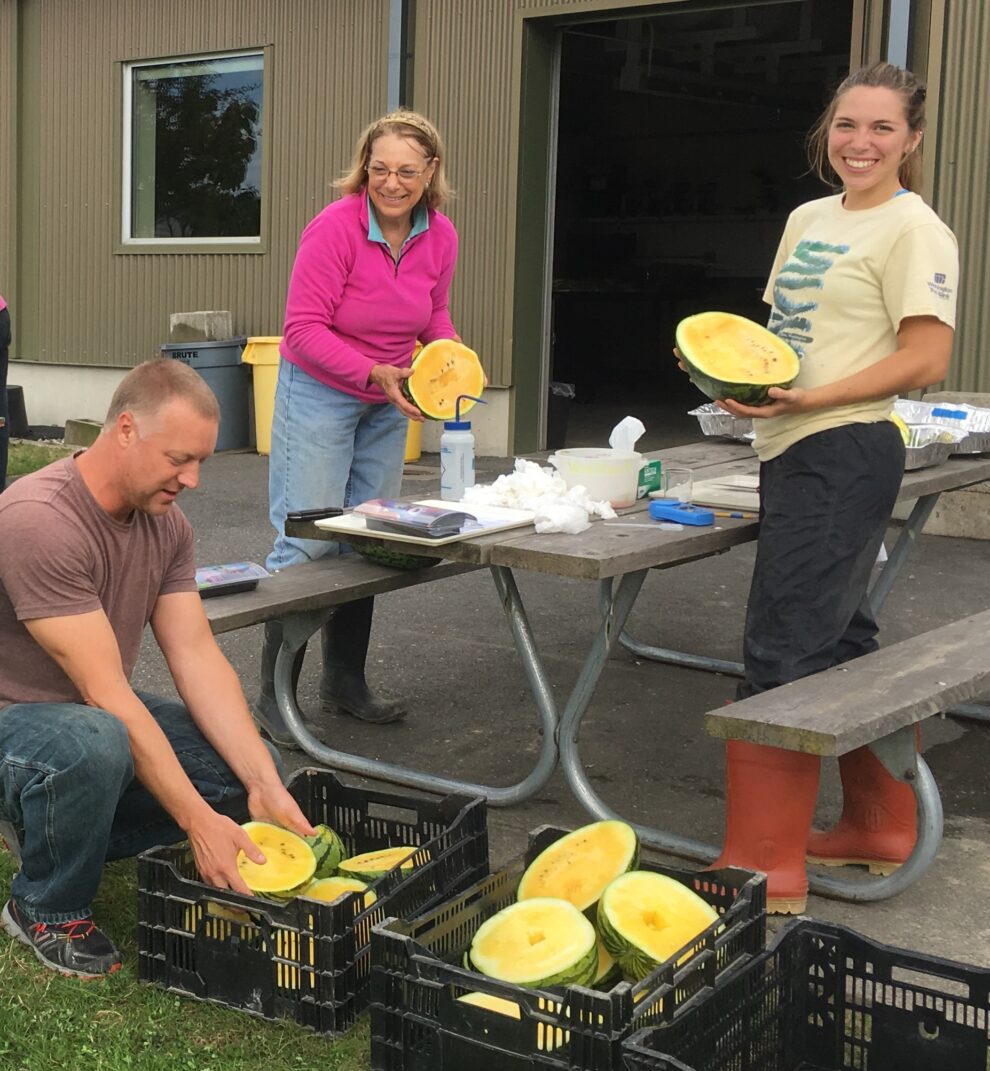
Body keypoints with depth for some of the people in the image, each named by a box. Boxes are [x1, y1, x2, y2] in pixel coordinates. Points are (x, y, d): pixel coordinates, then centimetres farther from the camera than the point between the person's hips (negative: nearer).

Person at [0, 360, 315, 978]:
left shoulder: (165, 523, -3)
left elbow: (198, 658, -7)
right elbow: (104, 693, -31)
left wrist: (265, 785, -19)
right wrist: (199, 821, -32)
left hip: (100, 717, 8)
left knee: (250, 763, -7)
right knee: (94, 746, -40)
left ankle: (59, 836, 10)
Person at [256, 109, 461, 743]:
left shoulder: (441, 237, -4)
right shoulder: (335, 228, -22)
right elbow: (303, 329, -22)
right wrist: (378, 373, -30)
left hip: (386, 404, 6)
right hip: (318, 394, -6)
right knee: (308, 541, -8)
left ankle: (345, 684, 26)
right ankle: (274, 696, 1)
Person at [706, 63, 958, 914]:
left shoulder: (913, 231, -8)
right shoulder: (808, 219, 16)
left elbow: (925, 361, -15)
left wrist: (808, 398, -22)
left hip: (843, 454, -9)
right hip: (796, 454, 9)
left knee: (780, 652, -9)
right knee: (841, 642, 16)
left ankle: (765, 867, -2)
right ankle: (879, 826, 31)